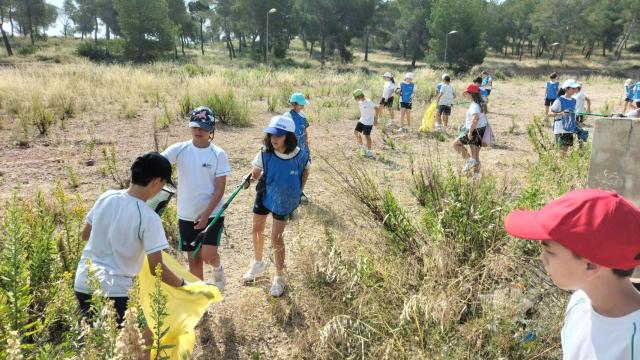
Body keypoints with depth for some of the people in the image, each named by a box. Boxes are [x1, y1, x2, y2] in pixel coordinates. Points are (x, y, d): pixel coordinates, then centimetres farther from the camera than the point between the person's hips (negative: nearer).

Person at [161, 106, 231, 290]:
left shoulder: (218, 154, -8)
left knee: (208, 255, -15)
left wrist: (206, 213, -16)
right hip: (187, 215, 2)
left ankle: (218, 268, 22)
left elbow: (220, 188, -9)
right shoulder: (180, 149, -4)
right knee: (194, 258, 12)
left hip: (212, 213, -2)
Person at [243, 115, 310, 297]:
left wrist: (298, 193, 1)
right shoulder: (265, 154, -22)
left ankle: (279, 276, 20)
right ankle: (258, 263, 44)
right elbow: (255, 174, -8)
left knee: (276, 238, -1)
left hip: (284, 201, -3)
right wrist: (250, 178, -24)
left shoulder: (300, 156, -23)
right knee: (257, 229, 17)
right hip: (264, 195, 3)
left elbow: (305, 171, -1)